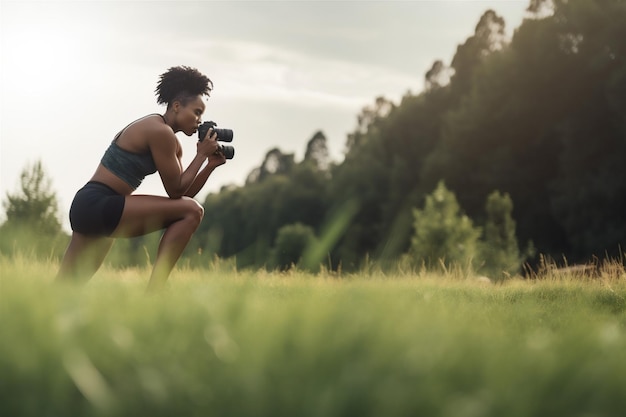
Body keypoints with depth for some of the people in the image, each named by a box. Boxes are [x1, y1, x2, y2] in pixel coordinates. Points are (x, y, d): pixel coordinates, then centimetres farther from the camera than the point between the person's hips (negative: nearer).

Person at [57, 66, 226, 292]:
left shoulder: (167, 137, 17)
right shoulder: (160, 132, -12)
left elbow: (182, 193, 18)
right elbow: (176, 191, -10)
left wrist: (210, 165, 7)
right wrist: (202, 154, -3)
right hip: (99, 205, -11)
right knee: (191, 211, -12)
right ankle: (152, 293, -14)